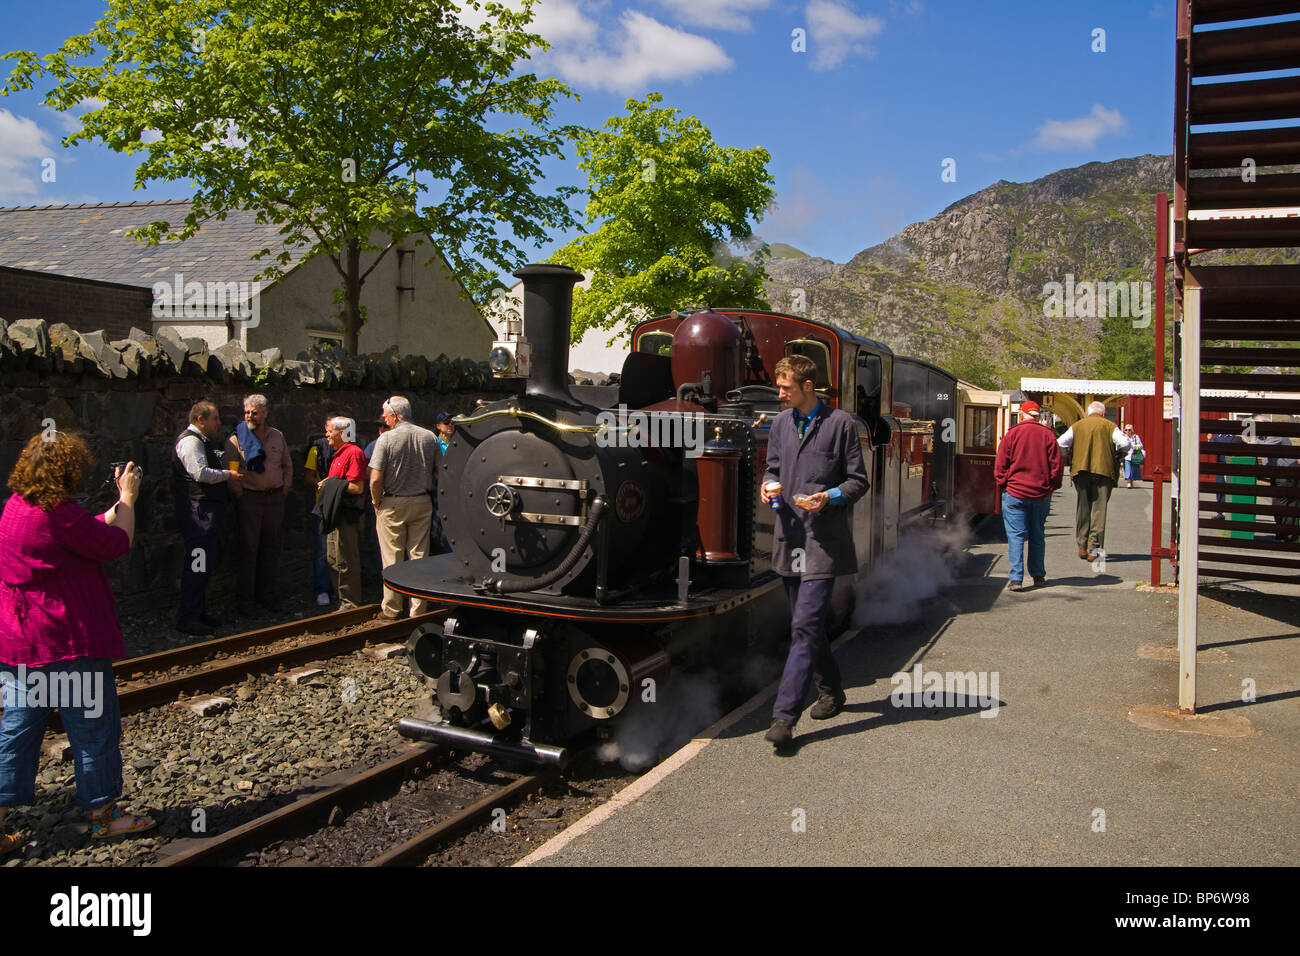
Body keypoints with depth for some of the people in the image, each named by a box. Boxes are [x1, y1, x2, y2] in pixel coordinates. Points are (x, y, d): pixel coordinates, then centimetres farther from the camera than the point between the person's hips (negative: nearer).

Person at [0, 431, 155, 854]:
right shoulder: (58, 513, -21)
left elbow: (92, 531, 17)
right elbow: (117, 543, -12)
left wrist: (119, 501, 20)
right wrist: (128, 498, 0)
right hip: (66, 645, -9)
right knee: (94, 727, 6)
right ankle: (104, 815, 20)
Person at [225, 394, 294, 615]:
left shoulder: (277, 436, 10)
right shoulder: (236, 439, -2)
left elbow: (287, 465, 18)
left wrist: (285, 487, 9)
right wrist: (237, 491, -11)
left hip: (275, 498, 4)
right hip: (250, 498, -4)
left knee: (271, 548, 8)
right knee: (249, 549, -3)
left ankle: (268, 595, 18)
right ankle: (245, 599, 3)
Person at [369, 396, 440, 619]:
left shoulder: (386, 438, -11)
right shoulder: (429, 437, 1)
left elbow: (376, 479, -14)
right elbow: (439, 473, 6)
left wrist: (377, 503, -1)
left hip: (393, 504, -3)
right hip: (422, 504, 4)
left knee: (392, 559, 5)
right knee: (420, 557, 8)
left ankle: (392, 610, 13)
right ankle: (419, 608, 14)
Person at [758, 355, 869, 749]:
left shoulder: (841, 423, -5)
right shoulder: (781, 422, 12)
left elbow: (858, 480, -2)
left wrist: (829, 497, -20)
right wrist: (767, 485, -1)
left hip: (824, 540, -6)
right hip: (790, 536, 7)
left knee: (805, 624, -12)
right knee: (807, 623, 16)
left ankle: (784, 716, -12)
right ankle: (830, 691, 35)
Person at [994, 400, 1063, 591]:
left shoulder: (1011, 435, -4)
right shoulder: (1048, 435, 1)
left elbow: (1000, 466, -4)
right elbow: (1057, 465, 1)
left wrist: (1003, 486, 7)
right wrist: (1051, 487, 11)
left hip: (1015, 493, -3)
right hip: (1042, 495, 3)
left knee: (1016, 536, -1)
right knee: (1037, 536, 15)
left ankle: (1016, 579, -9)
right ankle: (1038, 576, 23)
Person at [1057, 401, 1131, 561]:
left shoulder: (1077, 426, 11)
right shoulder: (1109, 427, 6)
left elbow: (1060, 444, 1)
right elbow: (1125, 443, -6)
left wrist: (1069, 454, 18)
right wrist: (1116, 452, 13)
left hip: (1081, 471, 2)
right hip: (1104, 471, -2)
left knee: (1082, 510, 11)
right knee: (1099, 510, -1)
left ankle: (1082, 546, 14)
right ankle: (1094, 548, -7)